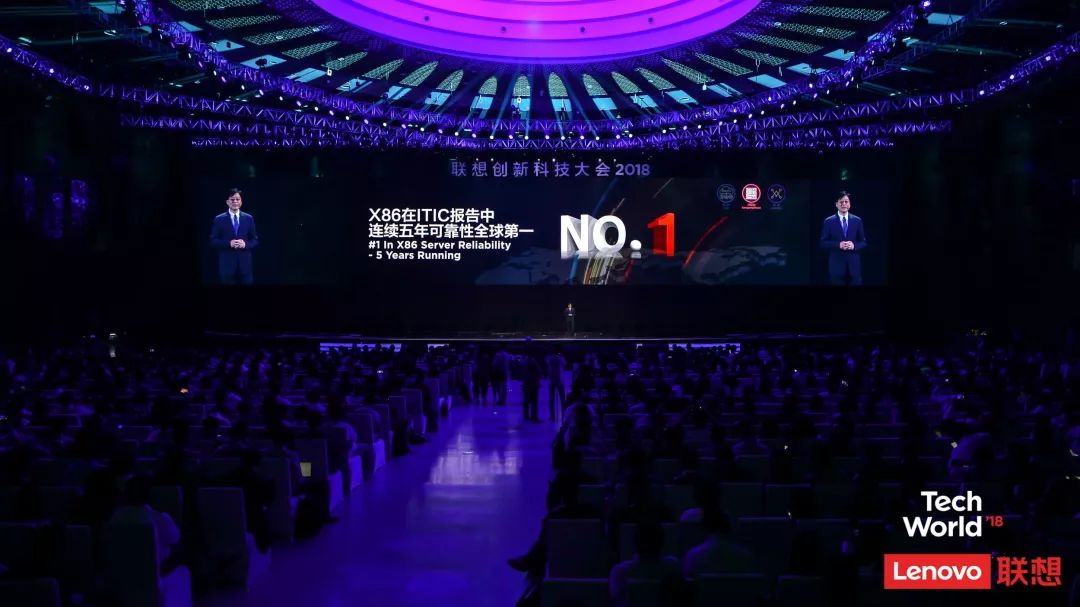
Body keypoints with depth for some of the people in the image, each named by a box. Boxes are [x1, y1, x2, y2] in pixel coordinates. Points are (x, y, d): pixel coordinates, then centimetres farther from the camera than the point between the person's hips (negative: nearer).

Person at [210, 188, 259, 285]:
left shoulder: (249, 218, 9)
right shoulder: (219, 219, 4)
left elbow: (255, 240, 9)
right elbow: (213, 241, 0)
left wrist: (245, 244, -12)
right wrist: (229, 243, -16)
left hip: (245, 263, 1)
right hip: (227, 263, -1)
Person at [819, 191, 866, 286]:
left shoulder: (857, 220, 9)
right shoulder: (829, 221, 3)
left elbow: (863, 242, 10)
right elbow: (823, 243, 0)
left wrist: (854, 245, -11)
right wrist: (838, 245, -16)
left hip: (854, 264, 2)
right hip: (836, 264, -2)